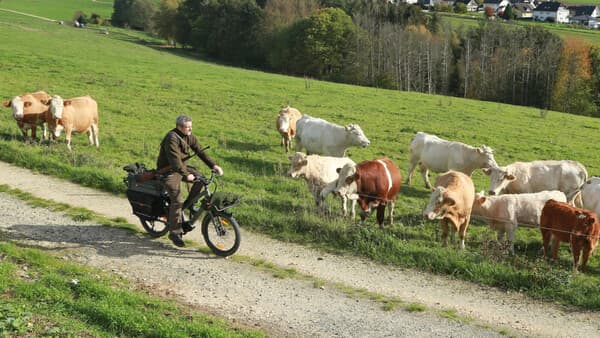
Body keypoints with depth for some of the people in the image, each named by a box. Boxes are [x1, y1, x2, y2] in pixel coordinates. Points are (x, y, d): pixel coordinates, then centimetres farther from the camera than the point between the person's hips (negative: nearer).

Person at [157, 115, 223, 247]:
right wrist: (186, 175, -36)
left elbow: (199, 151, 0)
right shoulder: (172, 138, -24)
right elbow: (175, 160, -31)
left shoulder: (189, 137, 2)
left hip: (181, 166, 8)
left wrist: (213, 165, -10)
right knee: (177, 201, -17)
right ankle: (174, 233, -9)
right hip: (169, 170, -8)